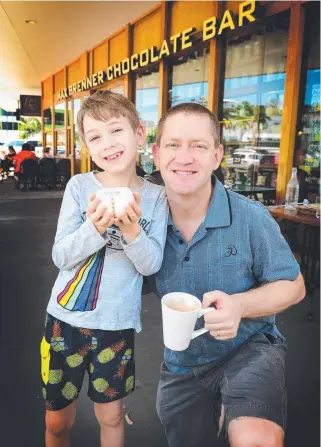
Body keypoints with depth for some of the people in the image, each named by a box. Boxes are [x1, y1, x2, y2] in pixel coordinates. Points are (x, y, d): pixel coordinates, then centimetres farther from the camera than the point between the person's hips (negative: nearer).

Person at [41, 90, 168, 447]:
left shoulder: (155, 197, -7)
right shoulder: (79, 186, -8)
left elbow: (151, 265, -11)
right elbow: (60, 256, -11)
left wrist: (132, 231, -29)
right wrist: (94, 228, -28)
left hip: (117, 325, 0)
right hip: (66, 318, 1)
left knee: (110, 417, 18)